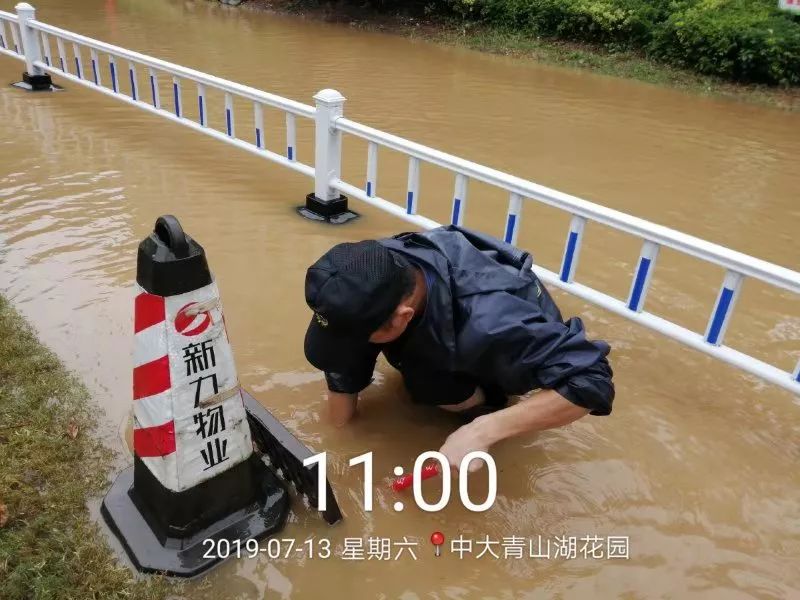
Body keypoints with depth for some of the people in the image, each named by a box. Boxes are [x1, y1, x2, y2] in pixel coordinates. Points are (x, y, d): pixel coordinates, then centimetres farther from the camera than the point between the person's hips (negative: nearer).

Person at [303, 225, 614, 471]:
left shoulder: (487, 322, -46)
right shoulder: (379, 268, -30)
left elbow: (590, 380, -43)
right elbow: (345, 368, -17)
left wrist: (482, 431, -48)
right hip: (448, 322, 6)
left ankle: (485, 396, -1)